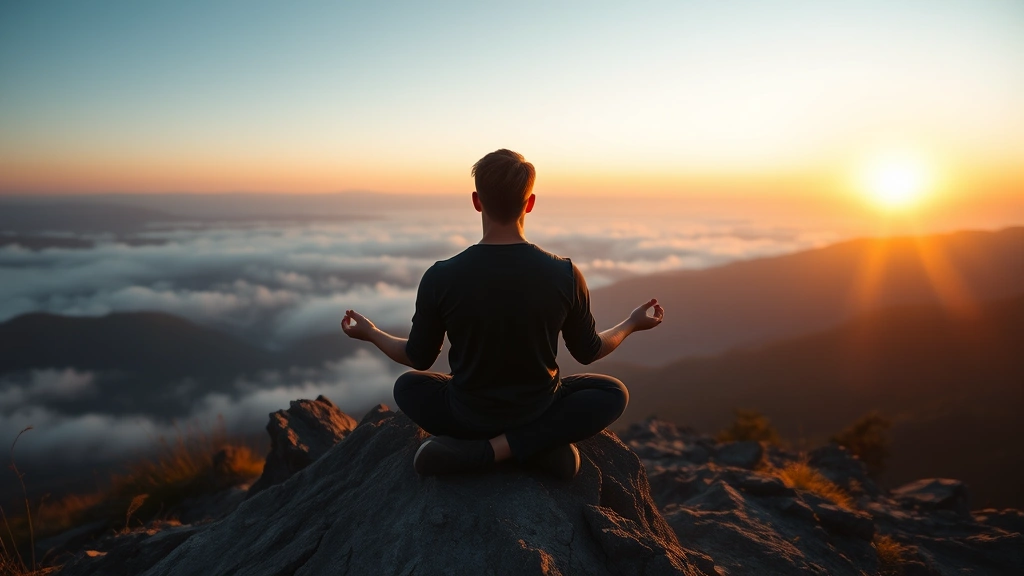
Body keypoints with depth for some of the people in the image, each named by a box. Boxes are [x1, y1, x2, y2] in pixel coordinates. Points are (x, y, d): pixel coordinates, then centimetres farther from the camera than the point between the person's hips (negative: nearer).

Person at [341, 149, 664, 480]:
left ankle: (477, 450, 4)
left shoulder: (440, 278, -19)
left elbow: (418, 359, -4)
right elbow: (588, 352, -2)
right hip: (539, 412, -1)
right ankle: (540, 443, -4)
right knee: (614, 393, 21)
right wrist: (633, 323, 17)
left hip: (468, 417, 1)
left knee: (407, 386, 29)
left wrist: (370, 333, 16)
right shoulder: (564, 275, -18)